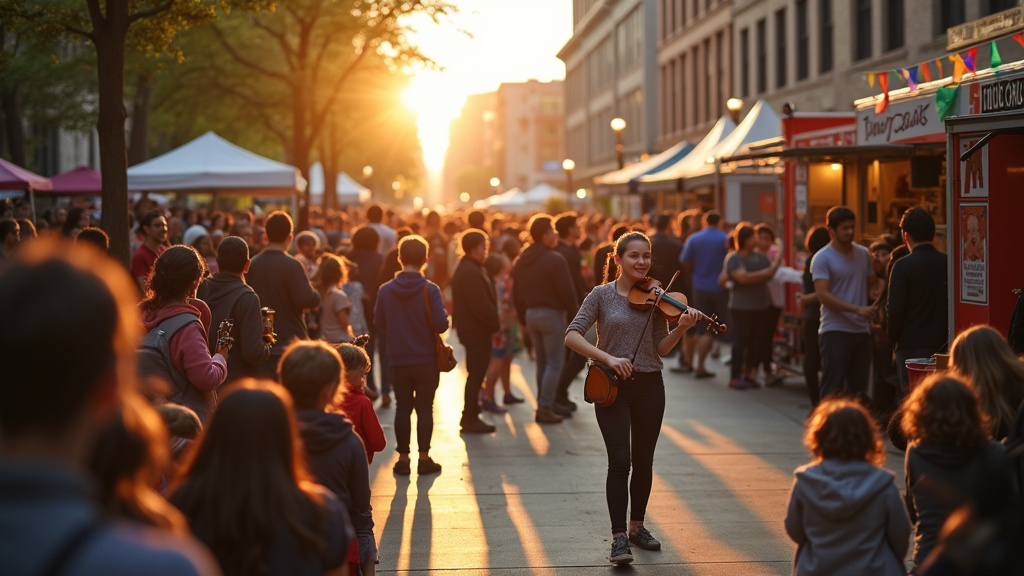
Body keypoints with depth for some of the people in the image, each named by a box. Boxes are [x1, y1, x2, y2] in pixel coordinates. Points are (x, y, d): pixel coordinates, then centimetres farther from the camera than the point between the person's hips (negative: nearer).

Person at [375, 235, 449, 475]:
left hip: (398, 361, 2)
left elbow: (379, 323, 2)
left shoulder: (386, 290, -5)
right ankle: (424, 458, 9)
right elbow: (441, 324, -17)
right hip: (426, 360, -2)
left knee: (402, 408, 10)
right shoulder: (430, 290, -13)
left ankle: (403, 458, 11)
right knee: (425, 408, 7)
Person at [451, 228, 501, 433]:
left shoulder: (467, 268, 15)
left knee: (475, 374, 16)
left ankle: (470, 417, 23)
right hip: (476, 330, -11)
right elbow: (481, 305, -23)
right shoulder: (471, 272, -19)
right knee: (476, 375, -5)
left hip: (472, 329, 11)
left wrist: (494, 324, 13)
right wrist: (495, 324, -12)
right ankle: (470, 419, 0)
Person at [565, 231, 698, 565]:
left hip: (648, 386, 3)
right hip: (611, 386, -3)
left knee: (643, 461, 12)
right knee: (620, 461, -11)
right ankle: (618, 537, -6)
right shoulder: (602, 295, -4)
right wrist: (608, 358, -22)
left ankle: (637, 526, 29)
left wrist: (681, 328, -19)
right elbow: (572, 336, -11)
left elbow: (661, 349, 0)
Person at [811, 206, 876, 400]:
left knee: (858, 389, 9)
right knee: (832, 390, -5)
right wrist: (857, 309, -24)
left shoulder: (864, 254, 11)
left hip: (862, 330, 6)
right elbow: (823, 295, -16)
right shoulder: (822, 258, -7)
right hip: (835, 331, -6)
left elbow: (872, 285, 22)